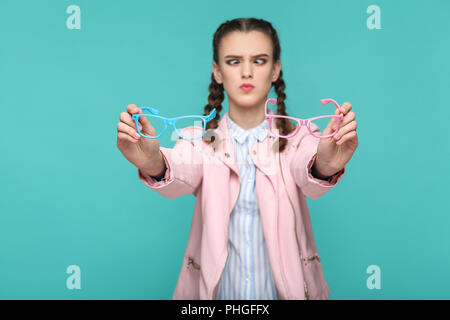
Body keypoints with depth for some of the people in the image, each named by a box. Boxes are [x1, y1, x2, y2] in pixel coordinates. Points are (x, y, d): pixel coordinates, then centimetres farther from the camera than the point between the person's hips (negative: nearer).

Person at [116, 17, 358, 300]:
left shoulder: (297, 137, 1)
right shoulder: (199, 140, 2)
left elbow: (309, 177, -18)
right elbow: (181, 175, -17)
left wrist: (325, 166, -39)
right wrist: (154, 164, -37)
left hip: (286, 289, 0)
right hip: (215, 290, 0)